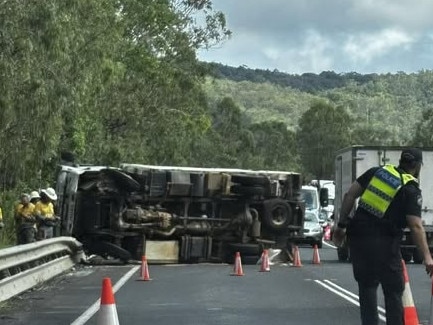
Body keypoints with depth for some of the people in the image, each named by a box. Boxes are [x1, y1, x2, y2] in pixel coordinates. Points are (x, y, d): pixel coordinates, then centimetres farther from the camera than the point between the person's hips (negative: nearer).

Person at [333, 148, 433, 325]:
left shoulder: (377, 171, 10)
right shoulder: (411, 190, -4)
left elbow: (349, 195, 7)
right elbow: (416, 227, -14)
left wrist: (341, 224, 13)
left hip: (357, 237, 5)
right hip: (383, 243, -5)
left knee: (367, 286, 14)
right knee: (393, 291, 7)